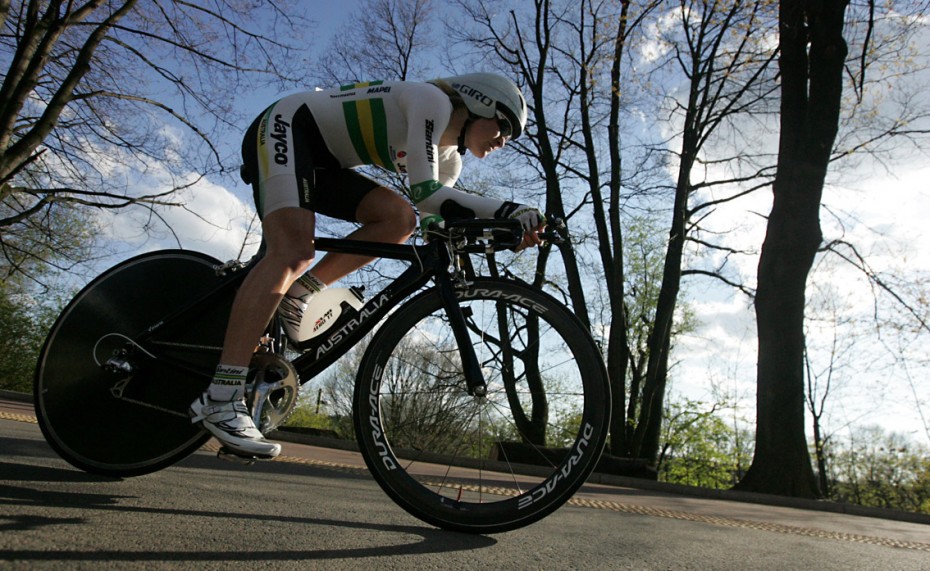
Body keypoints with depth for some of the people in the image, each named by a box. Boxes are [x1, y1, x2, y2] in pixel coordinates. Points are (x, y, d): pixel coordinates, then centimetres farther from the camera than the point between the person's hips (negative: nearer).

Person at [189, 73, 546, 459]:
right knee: (294, 252, -29)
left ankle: (296, 296, -9)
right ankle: (221, 399, -34)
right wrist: (508, 210, -27)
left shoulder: (449, 160, 11)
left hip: (321, 161, 9)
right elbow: (423, 192, -26)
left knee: (399, 218, -13)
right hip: (285, 127, -8)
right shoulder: (433, 100, -15)